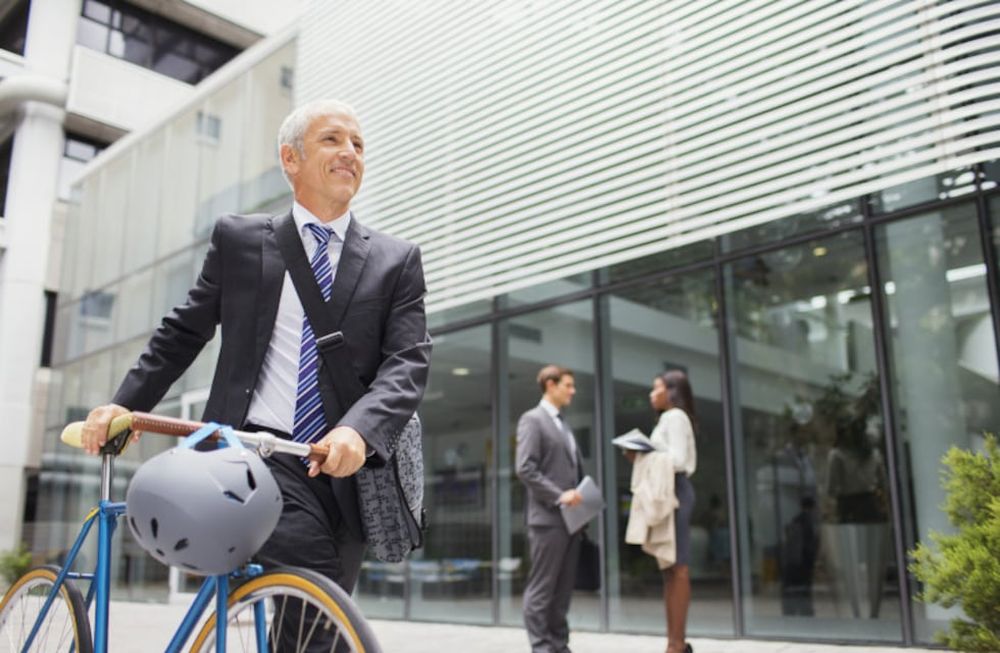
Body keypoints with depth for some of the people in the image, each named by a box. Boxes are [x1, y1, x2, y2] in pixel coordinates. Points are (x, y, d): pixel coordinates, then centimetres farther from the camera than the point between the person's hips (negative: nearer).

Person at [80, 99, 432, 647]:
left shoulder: (397, 261, 8)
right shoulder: (238, 239, 10)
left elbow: (408, 361, -4)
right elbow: (183, 333, 15)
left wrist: (359, 429, -23)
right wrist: (125, 404, 2)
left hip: (344, 467, 2)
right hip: (258, 448, -2)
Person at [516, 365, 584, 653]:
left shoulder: (563, 425, 21)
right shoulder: (532, 420, -5)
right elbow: (525, 469, -16)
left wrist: (579, 496, 7)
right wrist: (559, 495, -19)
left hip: (570, 518, 8)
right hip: (547, 518, -8)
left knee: (563, 589, 10)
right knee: (541, 588, -3)